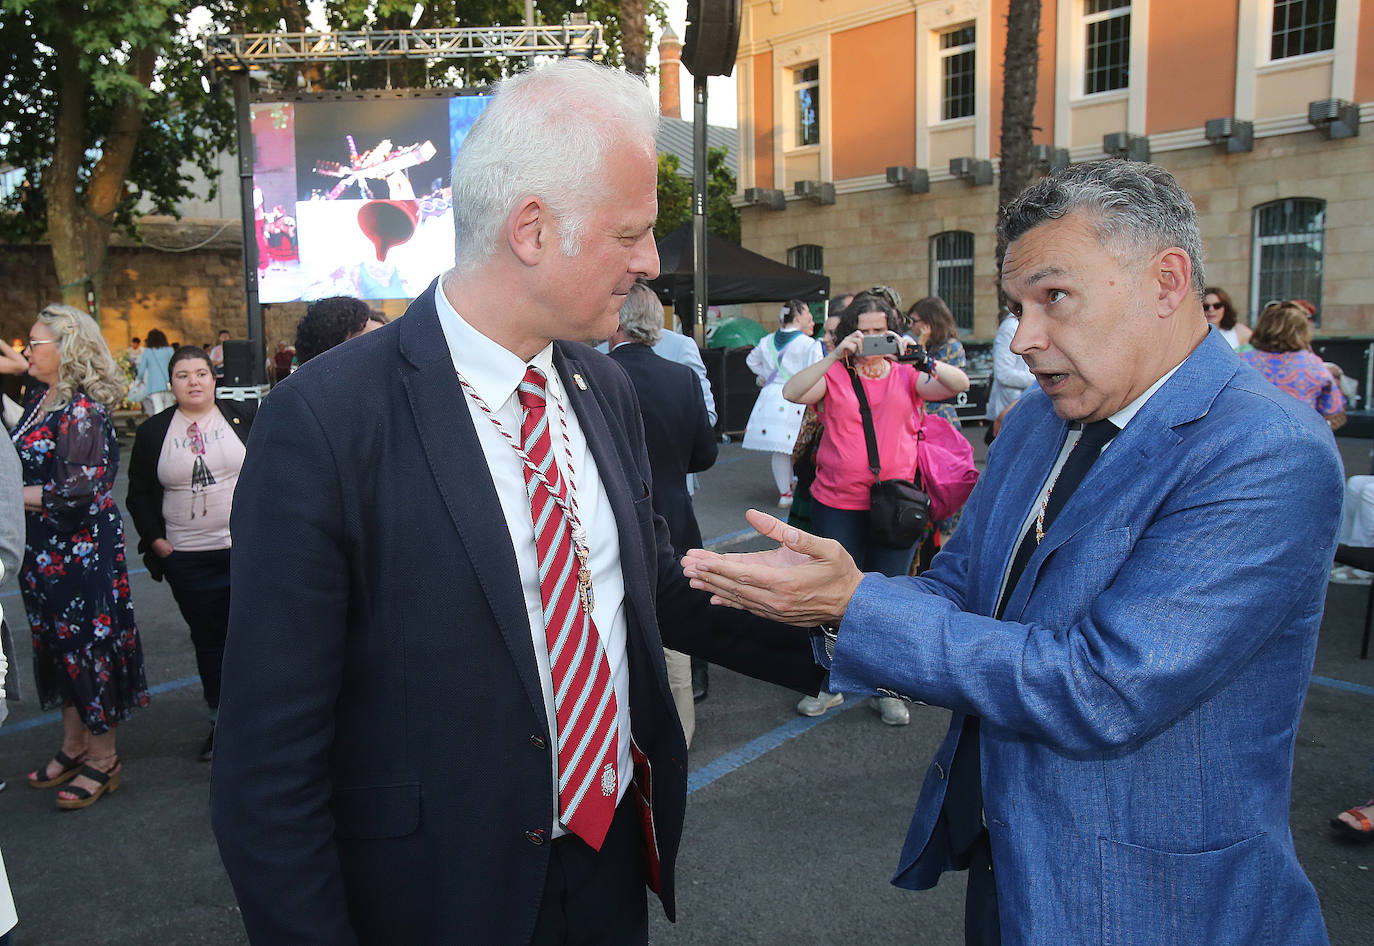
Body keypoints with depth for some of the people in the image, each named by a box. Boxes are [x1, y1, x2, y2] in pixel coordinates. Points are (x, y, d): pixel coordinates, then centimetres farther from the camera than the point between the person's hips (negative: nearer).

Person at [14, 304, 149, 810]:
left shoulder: (83, 411, -17)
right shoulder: (40, 399, 9)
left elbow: (79, 490, -22)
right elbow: (24, 459, 18)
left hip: (81, 550, -9)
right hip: (43, 549, 9)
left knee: (89, 645, 1)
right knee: (57, 647, 17)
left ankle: (102, 761, 15)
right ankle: (73, 748, 32)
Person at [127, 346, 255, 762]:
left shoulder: (243, 416, 0)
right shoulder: (153, 432, 4)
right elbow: (138, 494, 10)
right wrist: (155, 540, 1)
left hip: (249, 550, -1)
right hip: (187, 560, 2)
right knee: (208, 639, 10)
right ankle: (220, 720, 22)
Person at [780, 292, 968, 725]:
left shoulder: (906, 377, 6)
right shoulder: (833, 375, 2)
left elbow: (959, 384, -7)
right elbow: (792, 393, -16)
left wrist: (919, 358, -23)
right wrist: (835, 356, -25)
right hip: (837, 505, -1)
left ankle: (885, 690, 25)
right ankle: (831, 685, 25)